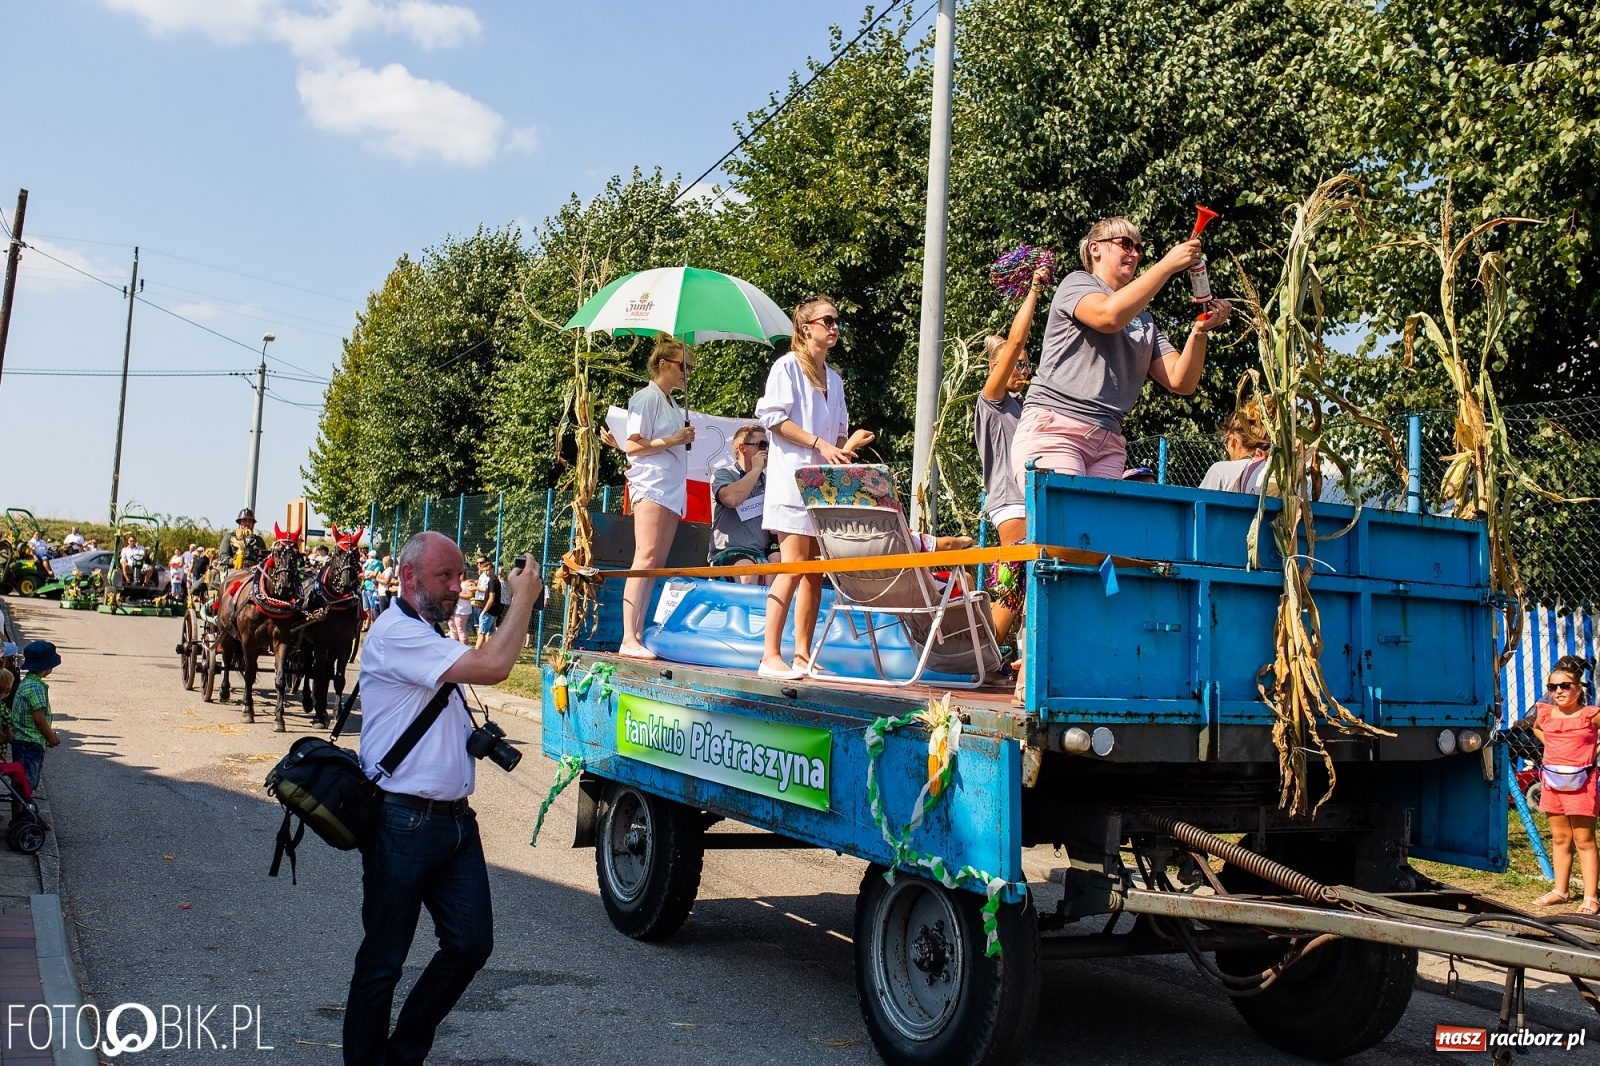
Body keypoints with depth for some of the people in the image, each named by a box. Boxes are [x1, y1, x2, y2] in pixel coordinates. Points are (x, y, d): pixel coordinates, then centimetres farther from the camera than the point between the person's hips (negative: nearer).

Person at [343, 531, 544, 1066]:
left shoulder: (429, 638, 19)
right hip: (404, 823, -9)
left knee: (471, 943, 7)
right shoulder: (395, 632, -16)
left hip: (455, 821, 9)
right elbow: (492, 668, -23)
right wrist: (523, 598, -14)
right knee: (384, 960, 4)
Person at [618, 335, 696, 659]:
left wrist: (684, 440, 10)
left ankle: (638, 635, 4)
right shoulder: (647, 398, -4)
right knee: (646, 559, -15)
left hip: (672, 489, 9)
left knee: (657, 563, 4)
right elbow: (633, 446, -12)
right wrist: (674, 441, -12)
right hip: (651, 486, -9)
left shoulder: (672, 405, 21)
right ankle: (628, 639, -19)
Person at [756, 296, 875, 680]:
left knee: (816, 570, 3)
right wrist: (819, 444, -15)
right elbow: (774, 418, -9)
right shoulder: (787, 366, 0)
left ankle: (802, 655, 6)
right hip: (792, 478, -7)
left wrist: (846, 447, -1)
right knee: (794, 565, -14)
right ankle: (771, 655, -11)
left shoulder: (834, 378, 21)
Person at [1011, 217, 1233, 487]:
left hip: (1109, 445, 6)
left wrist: (1200, 331, -3)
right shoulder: (1077, 283, 8)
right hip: (1053, 430, -5)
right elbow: (1109, 316, -15)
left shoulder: (1144, 322, 22)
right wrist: (1167, 265, -12)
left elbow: (1181, 382, 13)